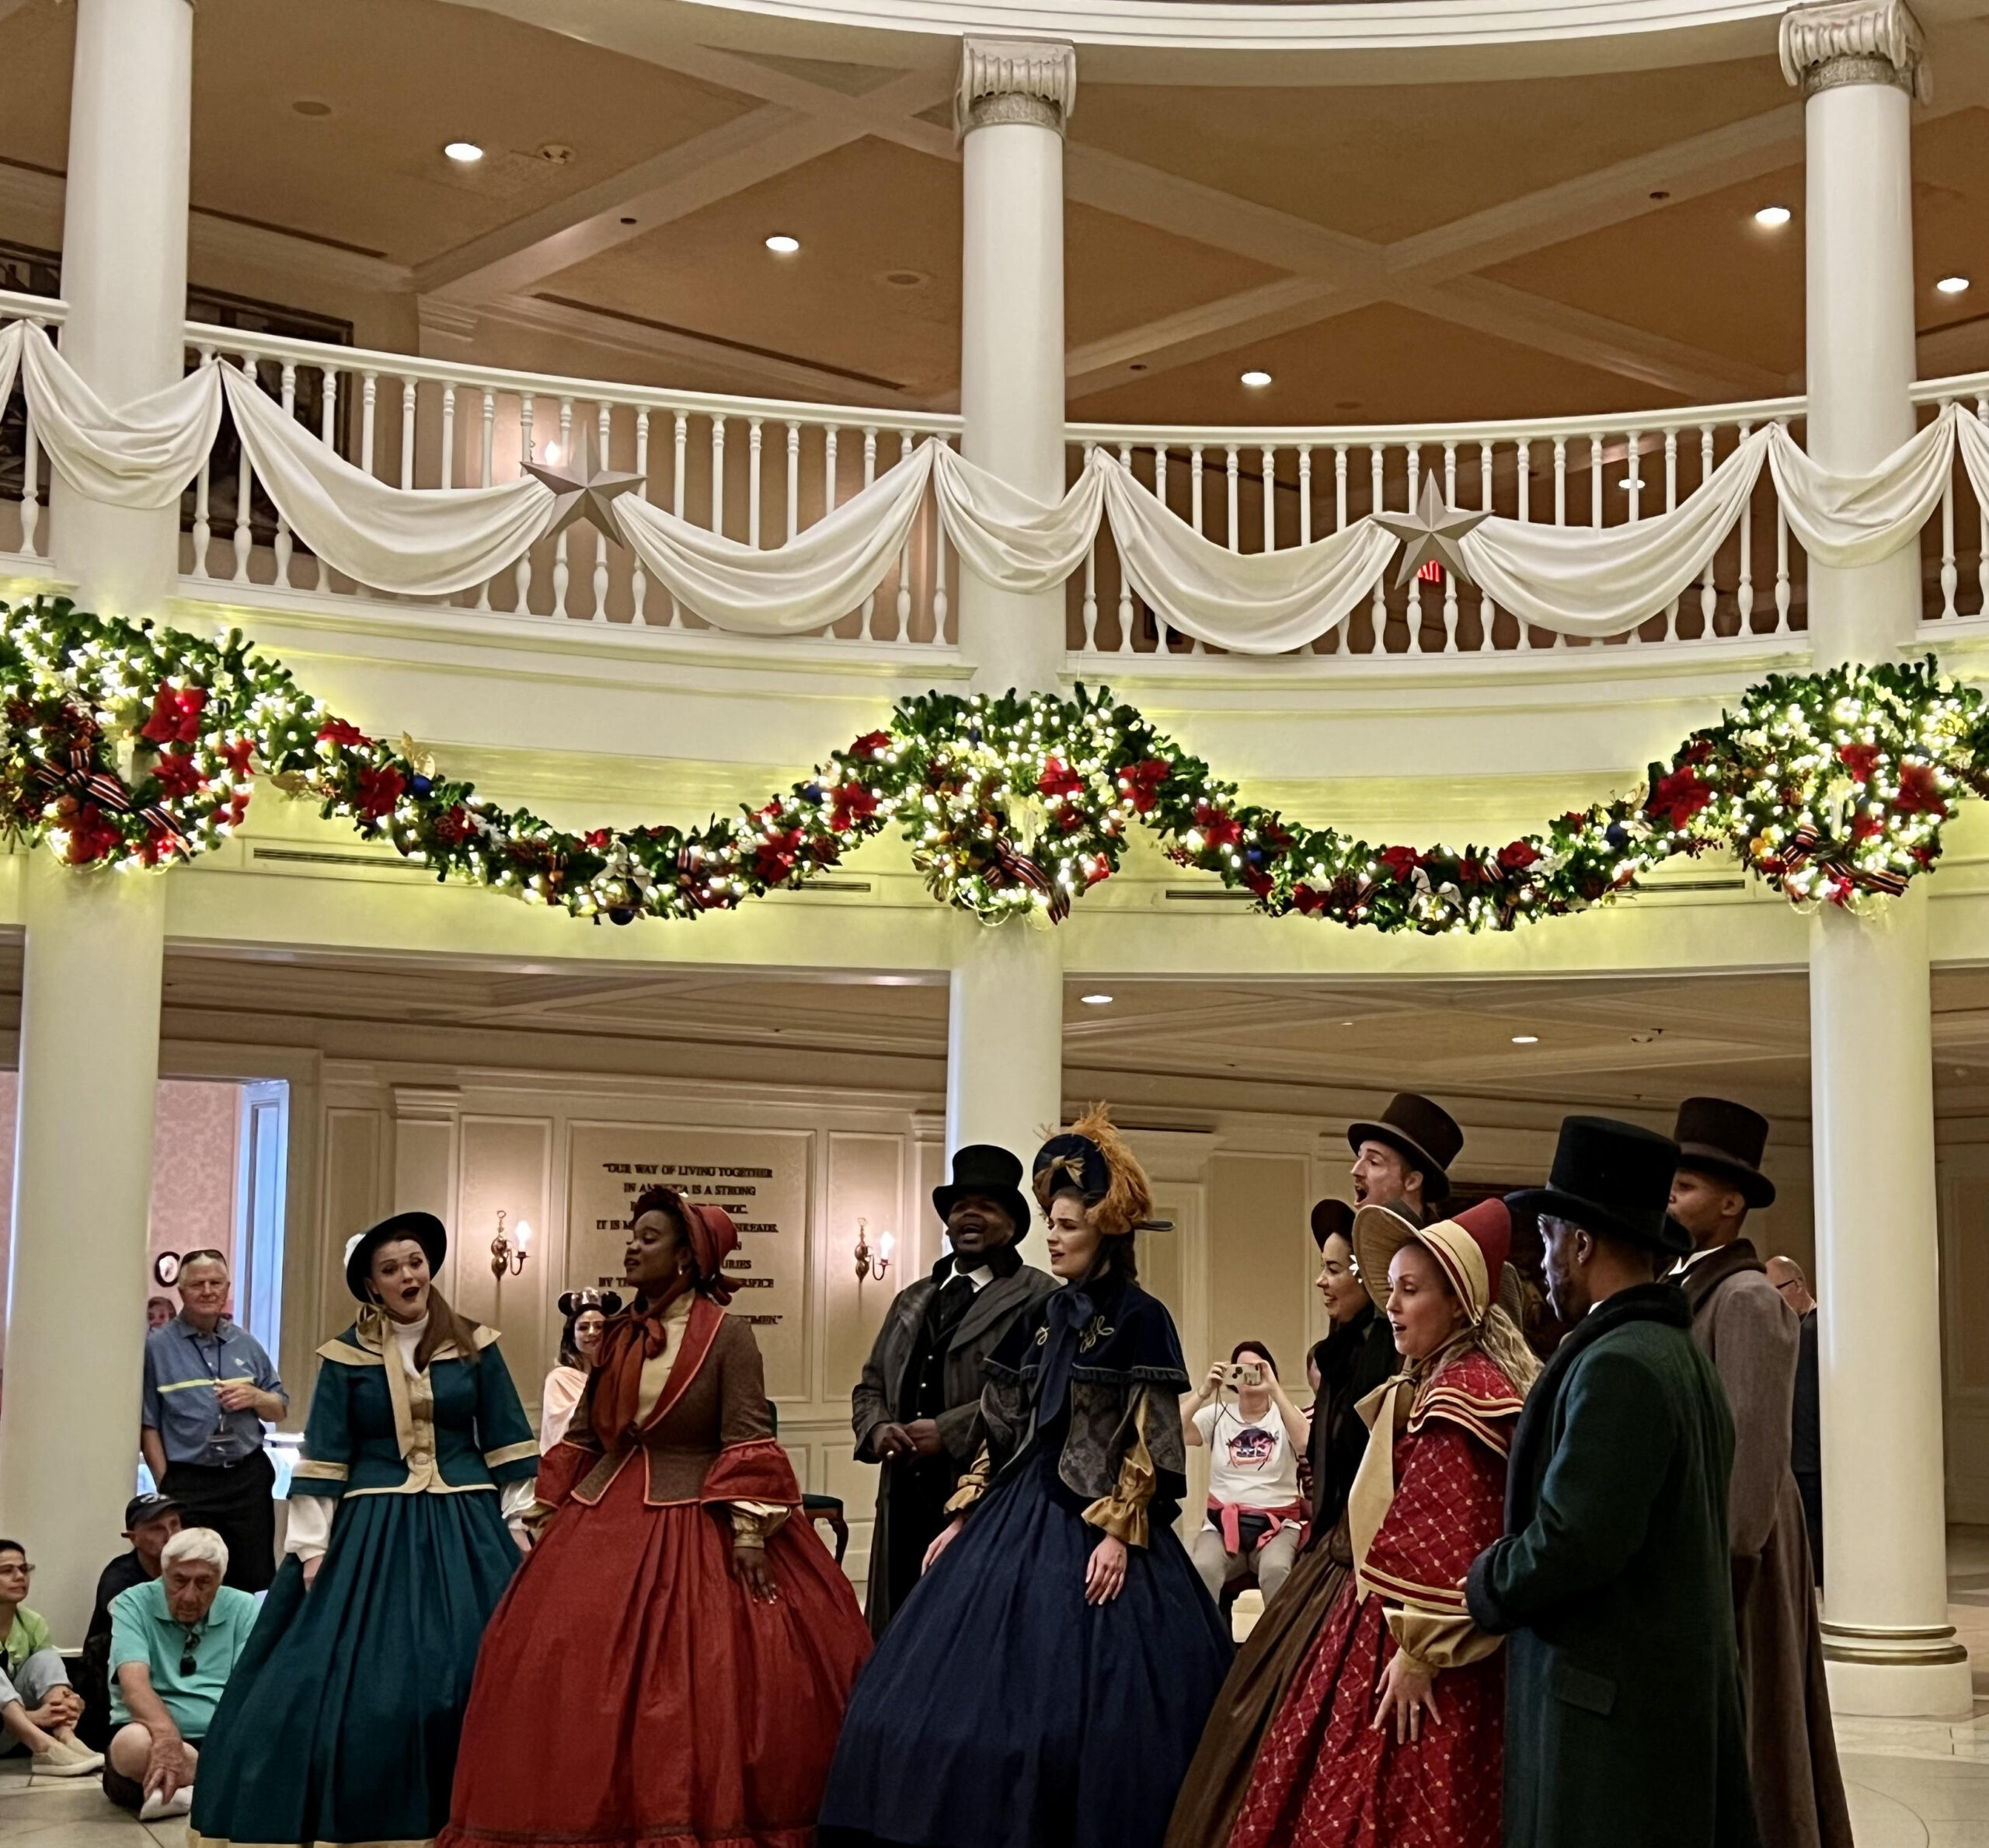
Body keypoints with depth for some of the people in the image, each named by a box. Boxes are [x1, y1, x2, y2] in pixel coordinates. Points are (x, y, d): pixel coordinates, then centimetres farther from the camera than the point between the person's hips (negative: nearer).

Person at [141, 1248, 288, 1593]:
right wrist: (165, 1488, -9)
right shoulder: (158, 1347, 0)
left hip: (248, 1478, 4)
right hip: (188, 1483, -3)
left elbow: (280, 1409, 18)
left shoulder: (245, 1344, 13)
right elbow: (148, 1425, -3)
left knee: (253, 1583, 2)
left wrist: (255, 1397, -4)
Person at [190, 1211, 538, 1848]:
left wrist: (520, 1527, 0)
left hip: (466, 1530, 1)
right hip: (373, 1530, 0)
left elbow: (510, 1446, 6)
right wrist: (311, 1544, -4)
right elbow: (322, 1461, 2)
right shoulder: (345, 1357, 2)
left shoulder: (475, 1347, 4)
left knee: (474, 1678, -3)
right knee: (356, 1682, -5)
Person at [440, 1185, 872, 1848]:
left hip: (696, 1526, -6)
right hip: (607, 1520, 6)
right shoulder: (620, 1335, 10)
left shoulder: (728, 1333, -6)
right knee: (579, 1675, 2)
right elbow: (584, 1433, 16)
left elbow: (748, 1440, -11)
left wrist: (747, 1530, -18)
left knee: (698, 1683, -7)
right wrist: (544, 1510, 14)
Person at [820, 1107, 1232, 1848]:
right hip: (1019, 1515, 7)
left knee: (1075, 1700, -5)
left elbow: (1151, 1441, -11)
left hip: (1095, 1525, -7)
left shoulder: (1140, 1319, -7)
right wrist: (963, 1517, 10)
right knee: (985, 1688, 6)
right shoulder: (1044, 1316, 12)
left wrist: (1120, 1530, -18)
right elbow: (1003, 1430, 14)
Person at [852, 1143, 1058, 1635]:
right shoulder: (911, 1301, 23)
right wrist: (877, 1429, 0)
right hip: (906, 1507, 6)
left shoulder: (1038, 1298, 0)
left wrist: (949, 1432, -16)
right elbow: (870, 1387, 23)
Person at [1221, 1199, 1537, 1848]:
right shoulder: (1425, 1387, 16)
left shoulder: (1465, 1394, -17)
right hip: (1385, 1621, 10)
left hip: (1422, 1635, -10)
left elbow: (1455, 1542, -22)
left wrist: (1420, 1652, -20)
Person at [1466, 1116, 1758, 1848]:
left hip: (1611, 1701, -9)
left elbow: (1572, 1539, -22)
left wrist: (1483, 1590, -4)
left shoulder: (1618, 1365, -18)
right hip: (1676, 1678, 9)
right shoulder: (1678, 1349, 11)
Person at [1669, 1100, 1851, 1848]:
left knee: (1735, 1729, 0)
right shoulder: (1689, 1290, 11)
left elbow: (1754, 1450, -19)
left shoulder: (1746, 1299, -15)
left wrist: (1725, 1558, -20)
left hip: (1730, 1546, -9)